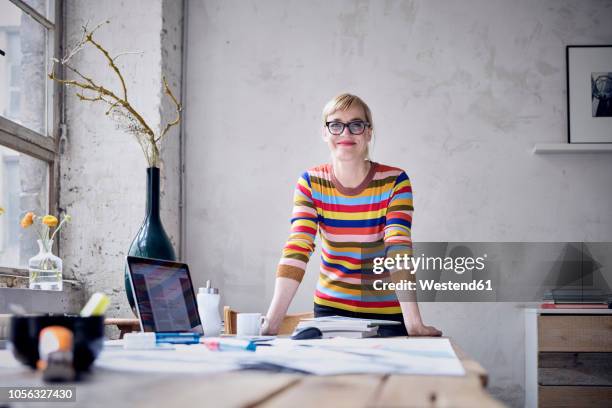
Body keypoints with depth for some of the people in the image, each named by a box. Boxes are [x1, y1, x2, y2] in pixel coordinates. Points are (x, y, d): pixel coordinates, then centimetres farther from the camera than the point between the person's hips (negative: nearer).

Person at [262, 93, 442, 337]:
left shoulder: (395, 182, -13)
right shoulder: (310, 184, -8)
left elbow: (399, 248, -25)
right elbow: (297, 250, -19)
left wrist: (413, 323, -37)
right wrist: (272, 321, -32)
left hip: (388, 311, -1)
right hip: (331, 307, 1)